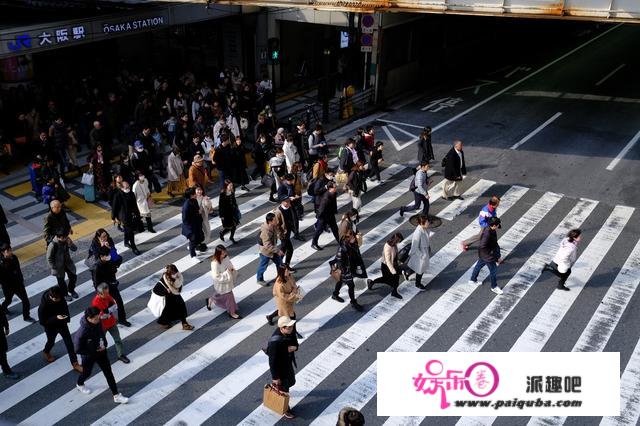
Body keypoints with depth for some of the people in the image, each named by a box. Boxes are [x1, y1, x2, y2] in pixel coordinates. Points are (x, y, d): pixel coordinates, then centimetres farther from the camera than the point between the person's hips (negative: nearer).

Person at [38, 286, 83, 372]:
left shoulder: (60, 299, -21)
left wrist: (66, 318, -8)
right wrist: (56, 318, -38)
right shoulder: (43, 306, -34)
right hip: (51, 326, -3)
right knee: (51, 341, 25)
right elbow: (42, 322, -27)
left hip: (62, 324, 3)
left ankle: (75, 364, 19)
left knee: (69, 343, 6)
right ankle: (46, 352, 61)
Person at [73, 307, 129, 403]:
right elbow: (78, 349, -26)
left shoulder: (98, 323, -17)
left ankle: (116, 396, 20)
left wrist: (104, 345, -6)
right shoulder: (82, 332, -37)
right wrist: (93, 351, -20)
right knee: (87, 373, 23)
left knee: (109, 373, 9)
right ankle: (79, 384, 59)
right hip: (88, 356, -5)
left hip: (101, 352, 5)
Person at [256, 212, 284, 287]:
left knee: (279, 262, 19)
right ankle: (259, 279, 35)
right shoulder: (266, 231, -36)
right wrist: (277, 251, -33)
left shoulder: (274, 226, -11)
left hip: (273, 248, 8)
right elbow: (267, 246, -34)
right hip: (266, 251, -8)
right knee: (263, 266, 12)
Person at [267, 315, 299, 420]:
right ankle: (285, 409, 43)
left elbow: (295, 343, 3)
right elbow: (272, 361, -29)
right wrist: (275, 377, -19)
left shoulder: (290, 332, -16)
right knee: (283, 389, 16)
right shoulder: (275, 342, -39)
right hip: (279, 368, -7)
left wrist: (294, 347, -22)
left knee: (291, 382, 30)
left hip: (288, 364, 7)